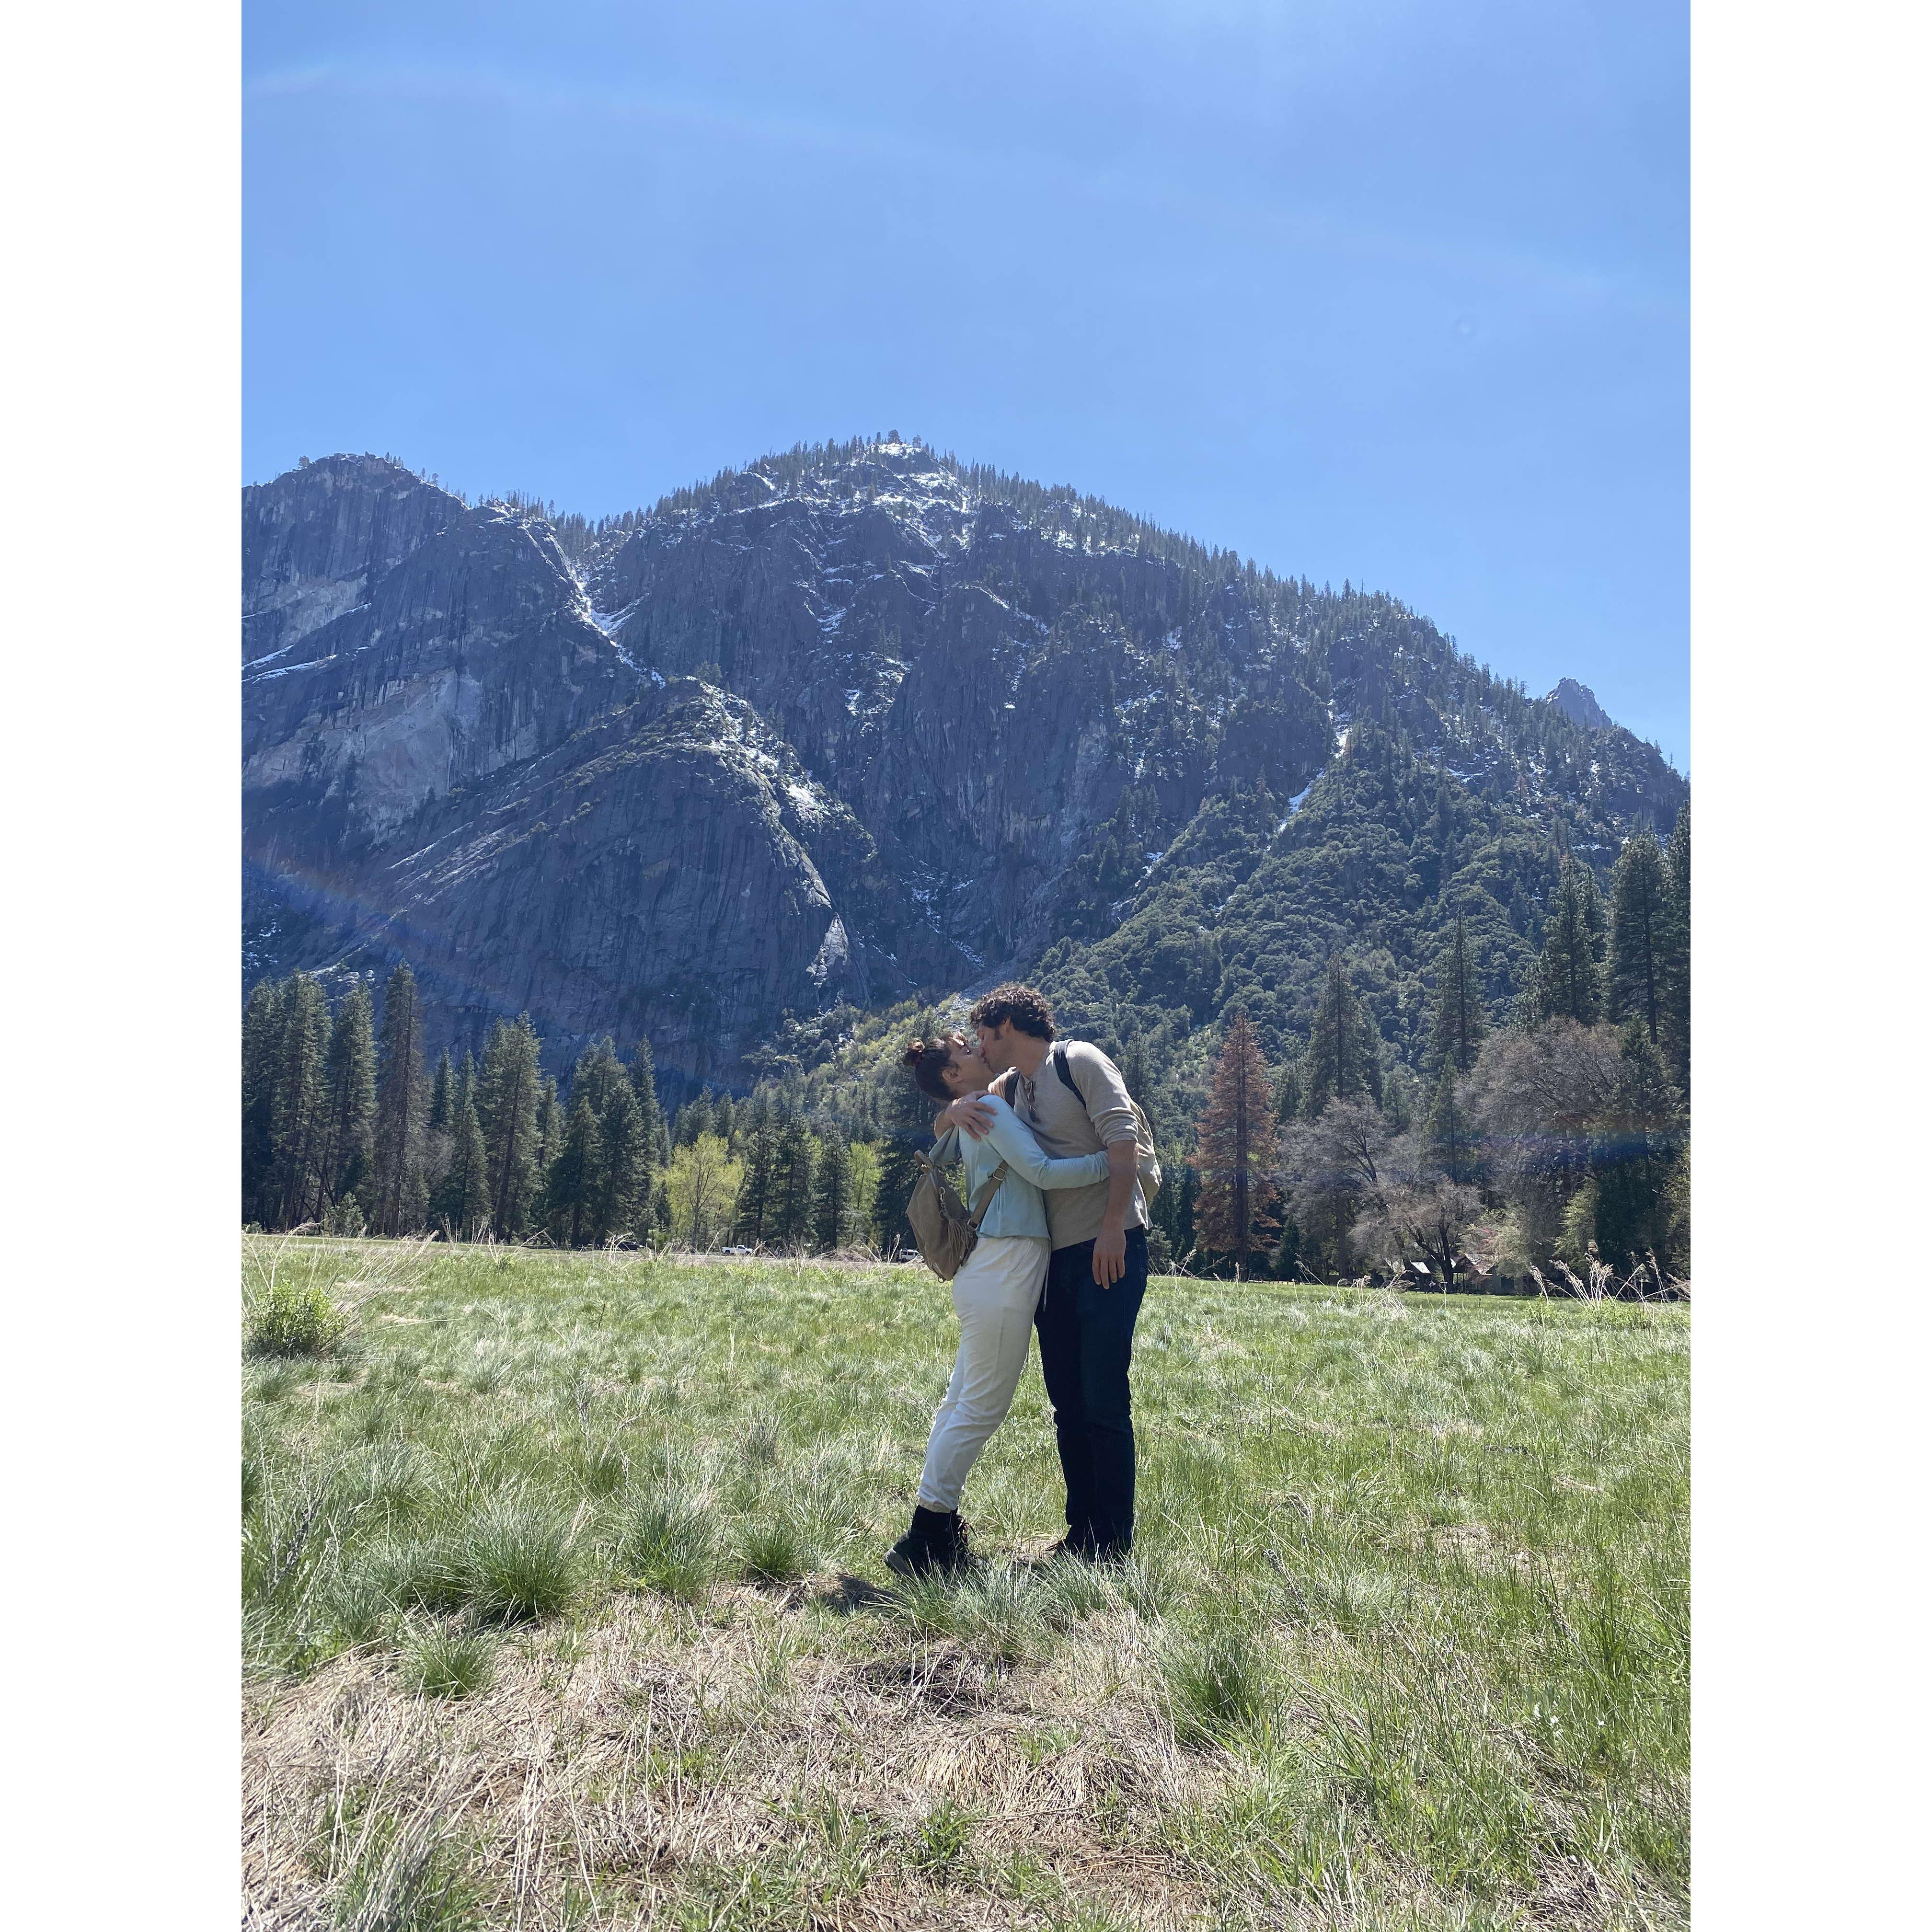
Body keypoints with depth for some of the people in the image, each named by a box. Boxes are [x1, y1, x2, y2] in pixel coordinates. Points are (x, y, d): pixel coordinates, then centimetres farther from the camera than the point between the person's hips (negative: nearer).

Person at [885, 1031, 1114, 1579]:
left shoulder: (977, 1116, 22)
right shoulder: (988, 1107, -7)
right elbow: (1042, 1172, -15)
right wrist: (1114, 1160, -10)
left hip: (990, 1269, 10)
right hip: (1004, 1269, -10)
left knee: (964, 1401, 12)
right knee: (982, 1407, -5)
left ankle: (938, 1534, 18)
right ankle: (925, 1540, 0)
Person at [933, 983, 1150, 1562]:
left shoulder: (1079, 1062, -5)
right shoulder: (1011, 1087, 17)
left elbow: (1123, 1142, -14)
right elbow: (940, 1130, 21)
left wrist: (1113, 1228, -22)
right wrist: (956, 1108, -4)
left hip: (1109, 1252, -8)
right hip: (1056, 1256, 8)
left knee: (1104, 1400, -7)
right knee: (1066, 1402, 10)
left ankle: (1114, 1543, 2)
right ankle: (1080, 1533, 20)